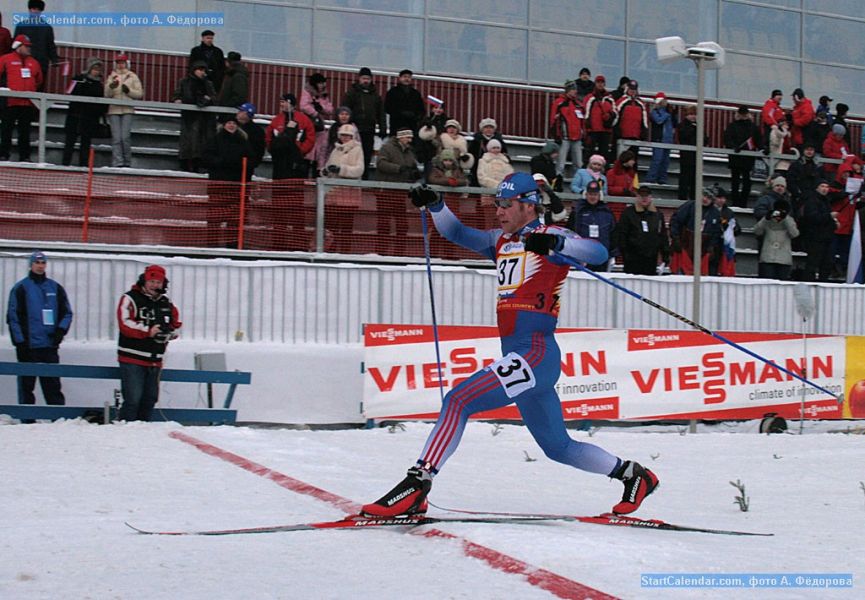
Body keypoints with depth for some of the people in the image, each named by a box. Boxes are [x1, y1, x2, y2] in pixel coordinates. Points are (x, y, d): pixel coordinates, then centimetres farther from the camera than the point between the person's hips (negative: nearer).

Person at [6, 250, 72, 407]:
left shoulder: (55, 288, 11)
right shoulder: (21, 288, 1)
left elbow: (67, 313, 15)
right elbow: (13, 317, -3)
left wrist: (61, 330, -3)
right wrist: (19, 341, -10)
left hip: (50, 346, 3)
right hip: (28, 346, -3)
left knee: (53, 385, 3)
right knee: (27, 384, 2)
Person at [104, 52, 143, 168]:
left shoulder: (132, 77, 12)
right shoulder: (111, 77, 16)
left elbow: (140, 94, 6)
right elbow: (106, 95, 6)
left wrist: (128, 90, -10)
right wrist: (111, 87, -13)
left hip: (127, 111, -1)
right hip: (114, 110, 1)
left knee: (125, 137, -11)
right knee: (116, 138, -7)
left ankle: (127, 162, -1)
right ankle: (117, 163, -8)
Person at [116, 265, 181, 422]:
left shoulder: (167, 304, 14)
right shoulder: (130, 299, -6)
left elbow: (176, 325, 17)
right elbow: (125, 324, -17)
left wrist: (168, 333, -6)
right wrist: (148, 331, -22)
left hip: (154, 361, 7)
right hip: (132, 359, -7)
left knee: (150, 399, 13)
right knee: (133, 399, -12)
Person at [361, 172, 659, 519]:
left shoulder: (550, 236, -2)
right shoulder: (501, 242, 19)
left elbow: (598, 253, -16)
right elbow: (457, 234, 21)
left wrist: (555, 244, -33)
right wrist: (434, 205, 3)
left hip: (537, 353, -9)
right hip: (519, 359, 9)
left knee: (458, 401, -21)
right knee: (558, 447, 18)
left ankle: (416, 486, -24)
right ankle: (632, 474, 33)